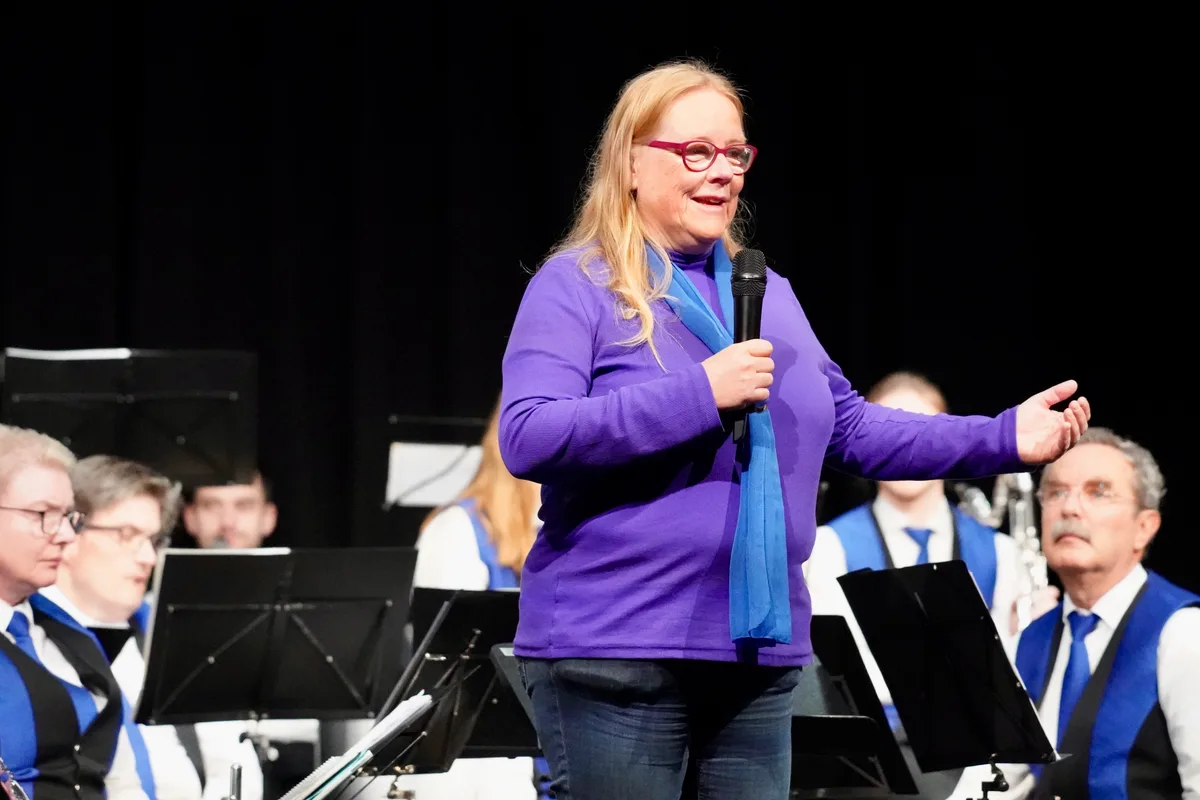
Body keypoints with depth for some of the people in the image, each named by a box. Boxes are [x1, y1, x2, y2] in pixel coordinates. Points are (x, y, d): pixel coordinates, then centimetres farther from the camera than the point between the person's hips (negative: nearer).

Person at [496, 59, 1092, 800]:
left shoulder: (768, 293, 16)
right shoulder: (576, 286, -5)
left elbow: (850, 427, 20)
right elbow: (526, 438, -18)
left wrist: (1002, 438, 10)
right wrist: (700, 395, -22)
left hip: (759, 652, 7)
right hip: (614, 654, -7)